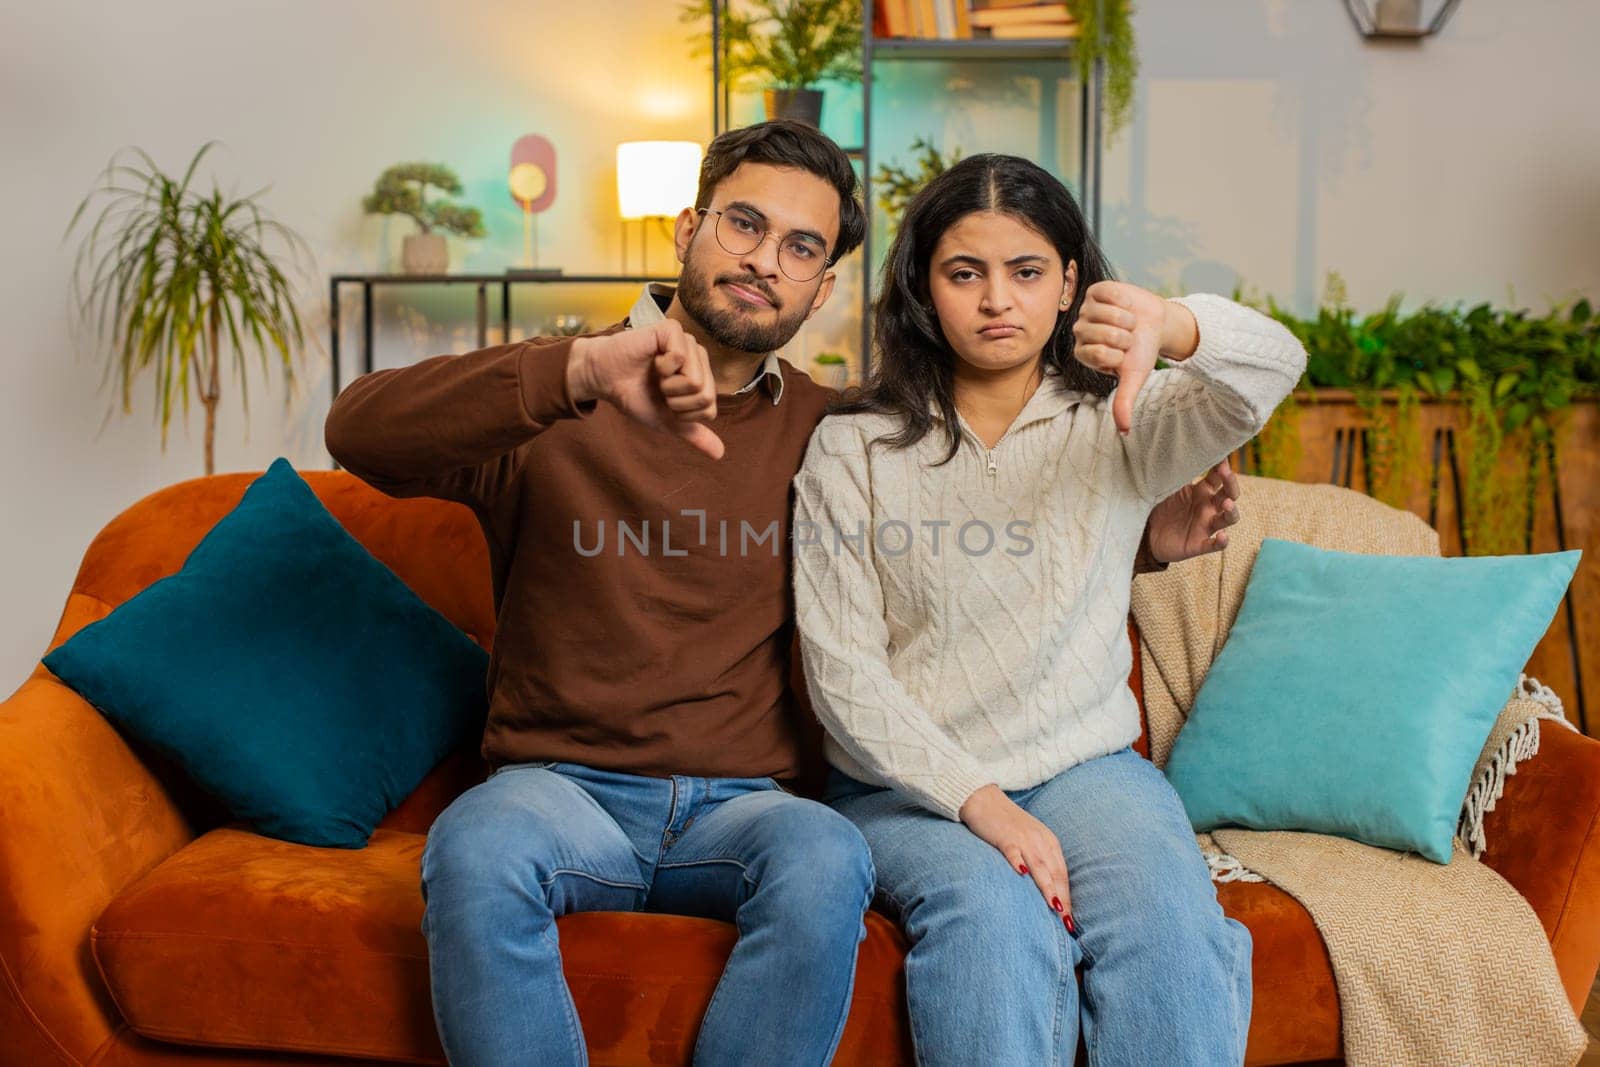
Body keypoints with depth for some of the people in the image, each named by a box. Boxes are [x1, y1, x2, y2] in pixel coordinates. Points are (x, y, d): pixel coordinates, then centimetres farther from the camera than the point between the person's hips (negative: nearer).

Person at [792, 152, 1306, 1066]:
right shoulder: (852, 450, 3)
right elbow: (842, 672, -4)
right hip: (912, 786, -1)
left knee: (1176, 935, -28)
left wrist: (1171, 325, -40)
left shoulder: (1118, 423, 6)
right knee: (993, 925, -31)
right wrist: (979, 803, -17)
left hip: (1088, 767, 1)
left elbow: (1274, 366, -15)